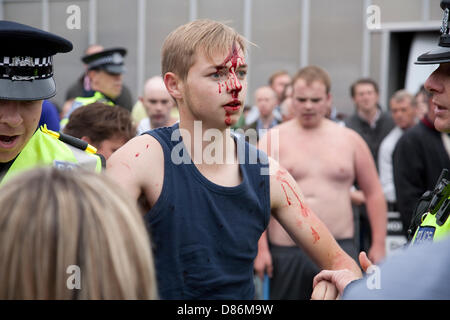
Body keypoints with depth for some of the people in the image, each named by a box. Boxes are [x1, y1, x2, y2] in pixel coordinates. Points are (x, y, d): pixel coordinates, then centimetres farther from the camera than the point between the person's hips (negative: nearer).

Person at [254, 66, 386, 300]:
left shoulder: (350, 140, 8)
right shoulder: (273, 140, 3)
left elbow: (374, 193, 11)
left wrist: (378, 244, 6)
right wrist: (261, 248, -9)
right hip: (286, 252, 0)